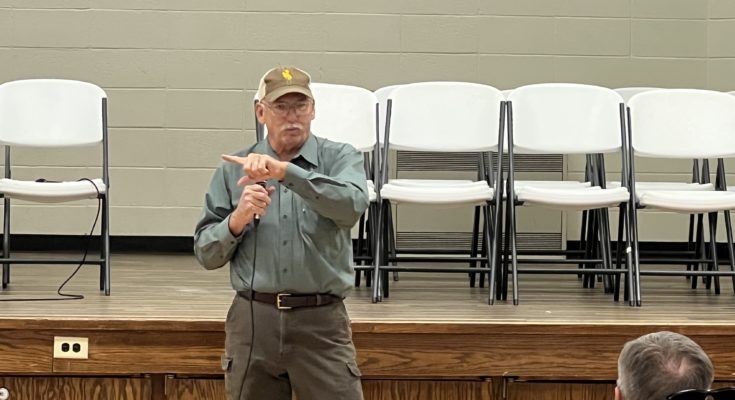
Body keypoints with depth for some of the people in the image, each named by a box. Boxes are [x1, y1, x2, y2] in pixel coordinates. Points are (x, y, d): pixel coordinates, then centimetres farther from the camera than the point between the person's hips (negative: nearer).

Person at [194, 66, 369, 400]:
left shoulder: (340, 159, 3)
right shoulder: (233, 171, 8)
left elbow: (352, 205, -20)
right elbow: (206, 254, 7)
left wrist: (283, 171, -27)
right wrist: (238, 219, -12)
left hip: (320, 322, -2)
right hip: (253, 321, 2)